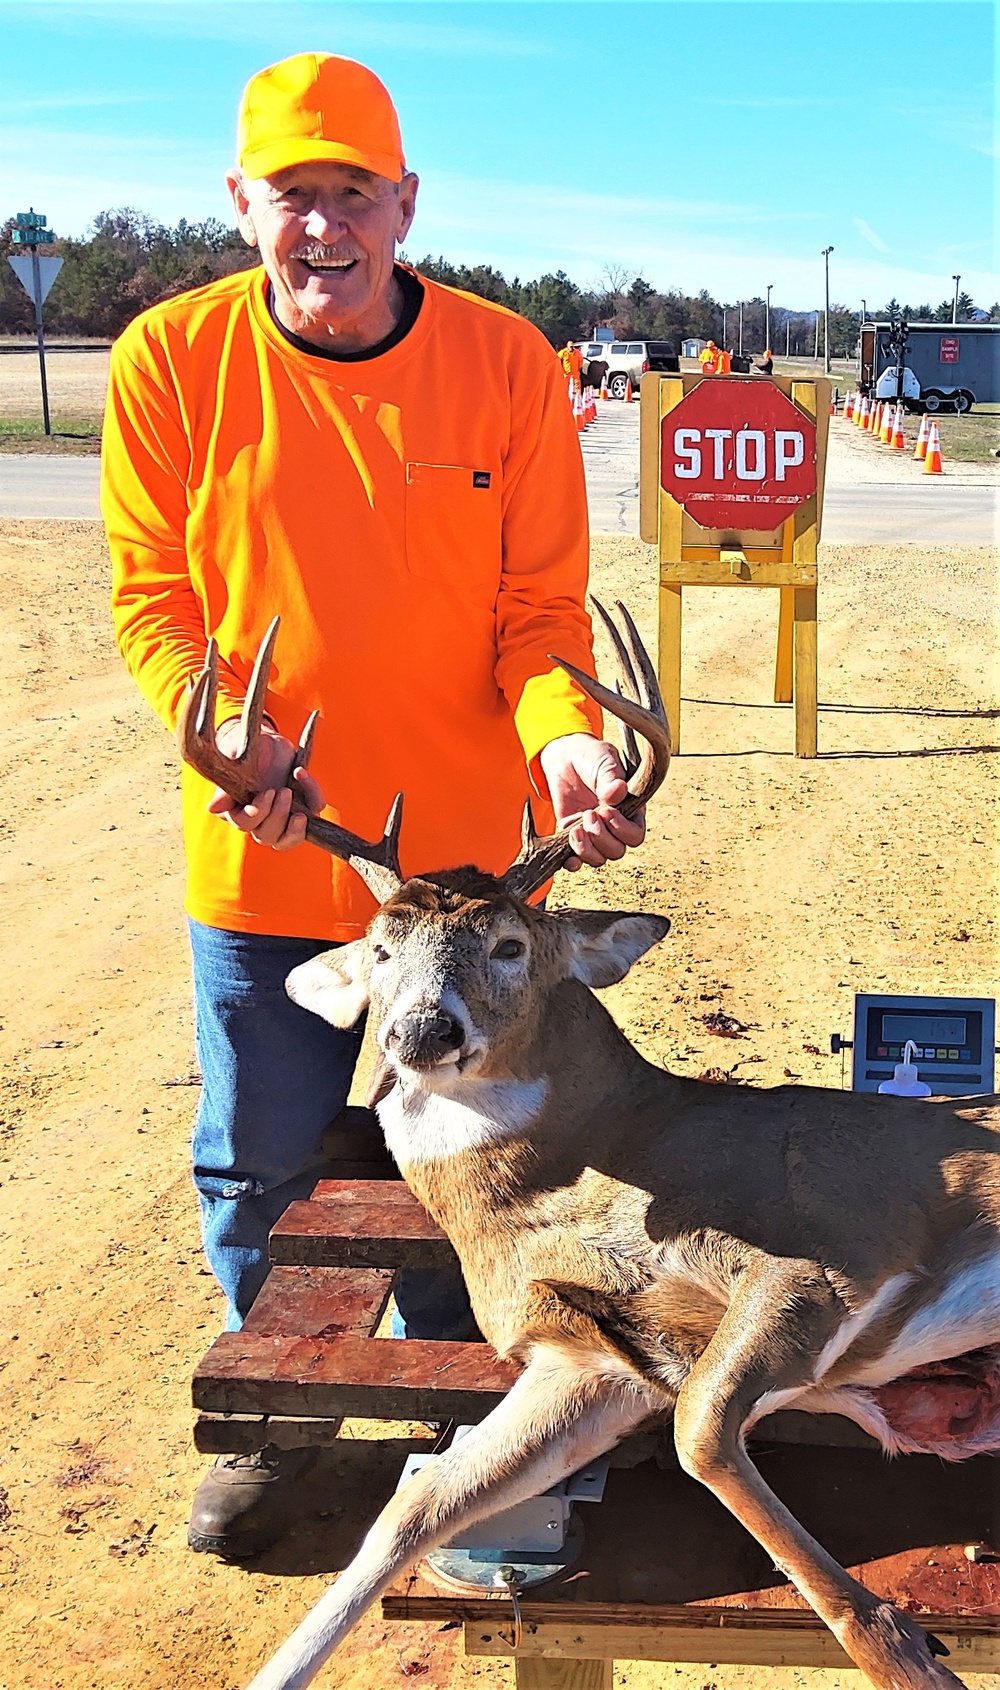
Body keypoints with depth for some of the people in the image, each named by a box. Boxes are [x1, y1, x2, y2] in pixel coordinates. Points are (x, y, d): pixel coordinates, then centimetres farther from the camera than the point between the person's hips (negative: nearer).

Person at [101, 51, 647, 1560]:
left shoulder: (508, 364, -7)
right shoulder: (171, 360, -6)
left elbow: (540, 603, -4)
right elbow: (150, 593, -2)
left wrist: (563, 733, -25)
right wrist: (223, 735, -21)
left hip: (464, 852, 0)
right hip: (259, 859, 0)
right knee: (259, 1164, 15)